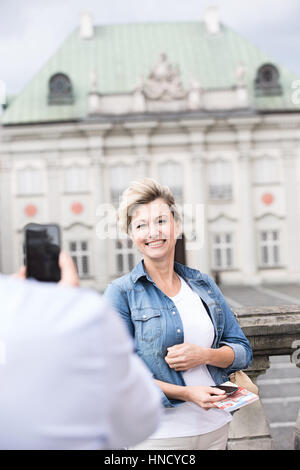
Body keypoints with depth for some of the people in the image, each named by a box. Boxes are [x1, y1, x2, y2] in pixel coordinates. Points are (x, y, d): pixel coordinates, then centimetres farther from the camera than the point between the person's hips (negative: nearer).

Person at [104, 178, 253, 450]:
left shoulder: (203, 285, 6)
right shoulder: (120, 293, -7)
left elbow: (243, 351, 8)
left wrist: (204, 355, -13)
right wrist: (185, 393, -22)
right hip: (157, 435, -4)